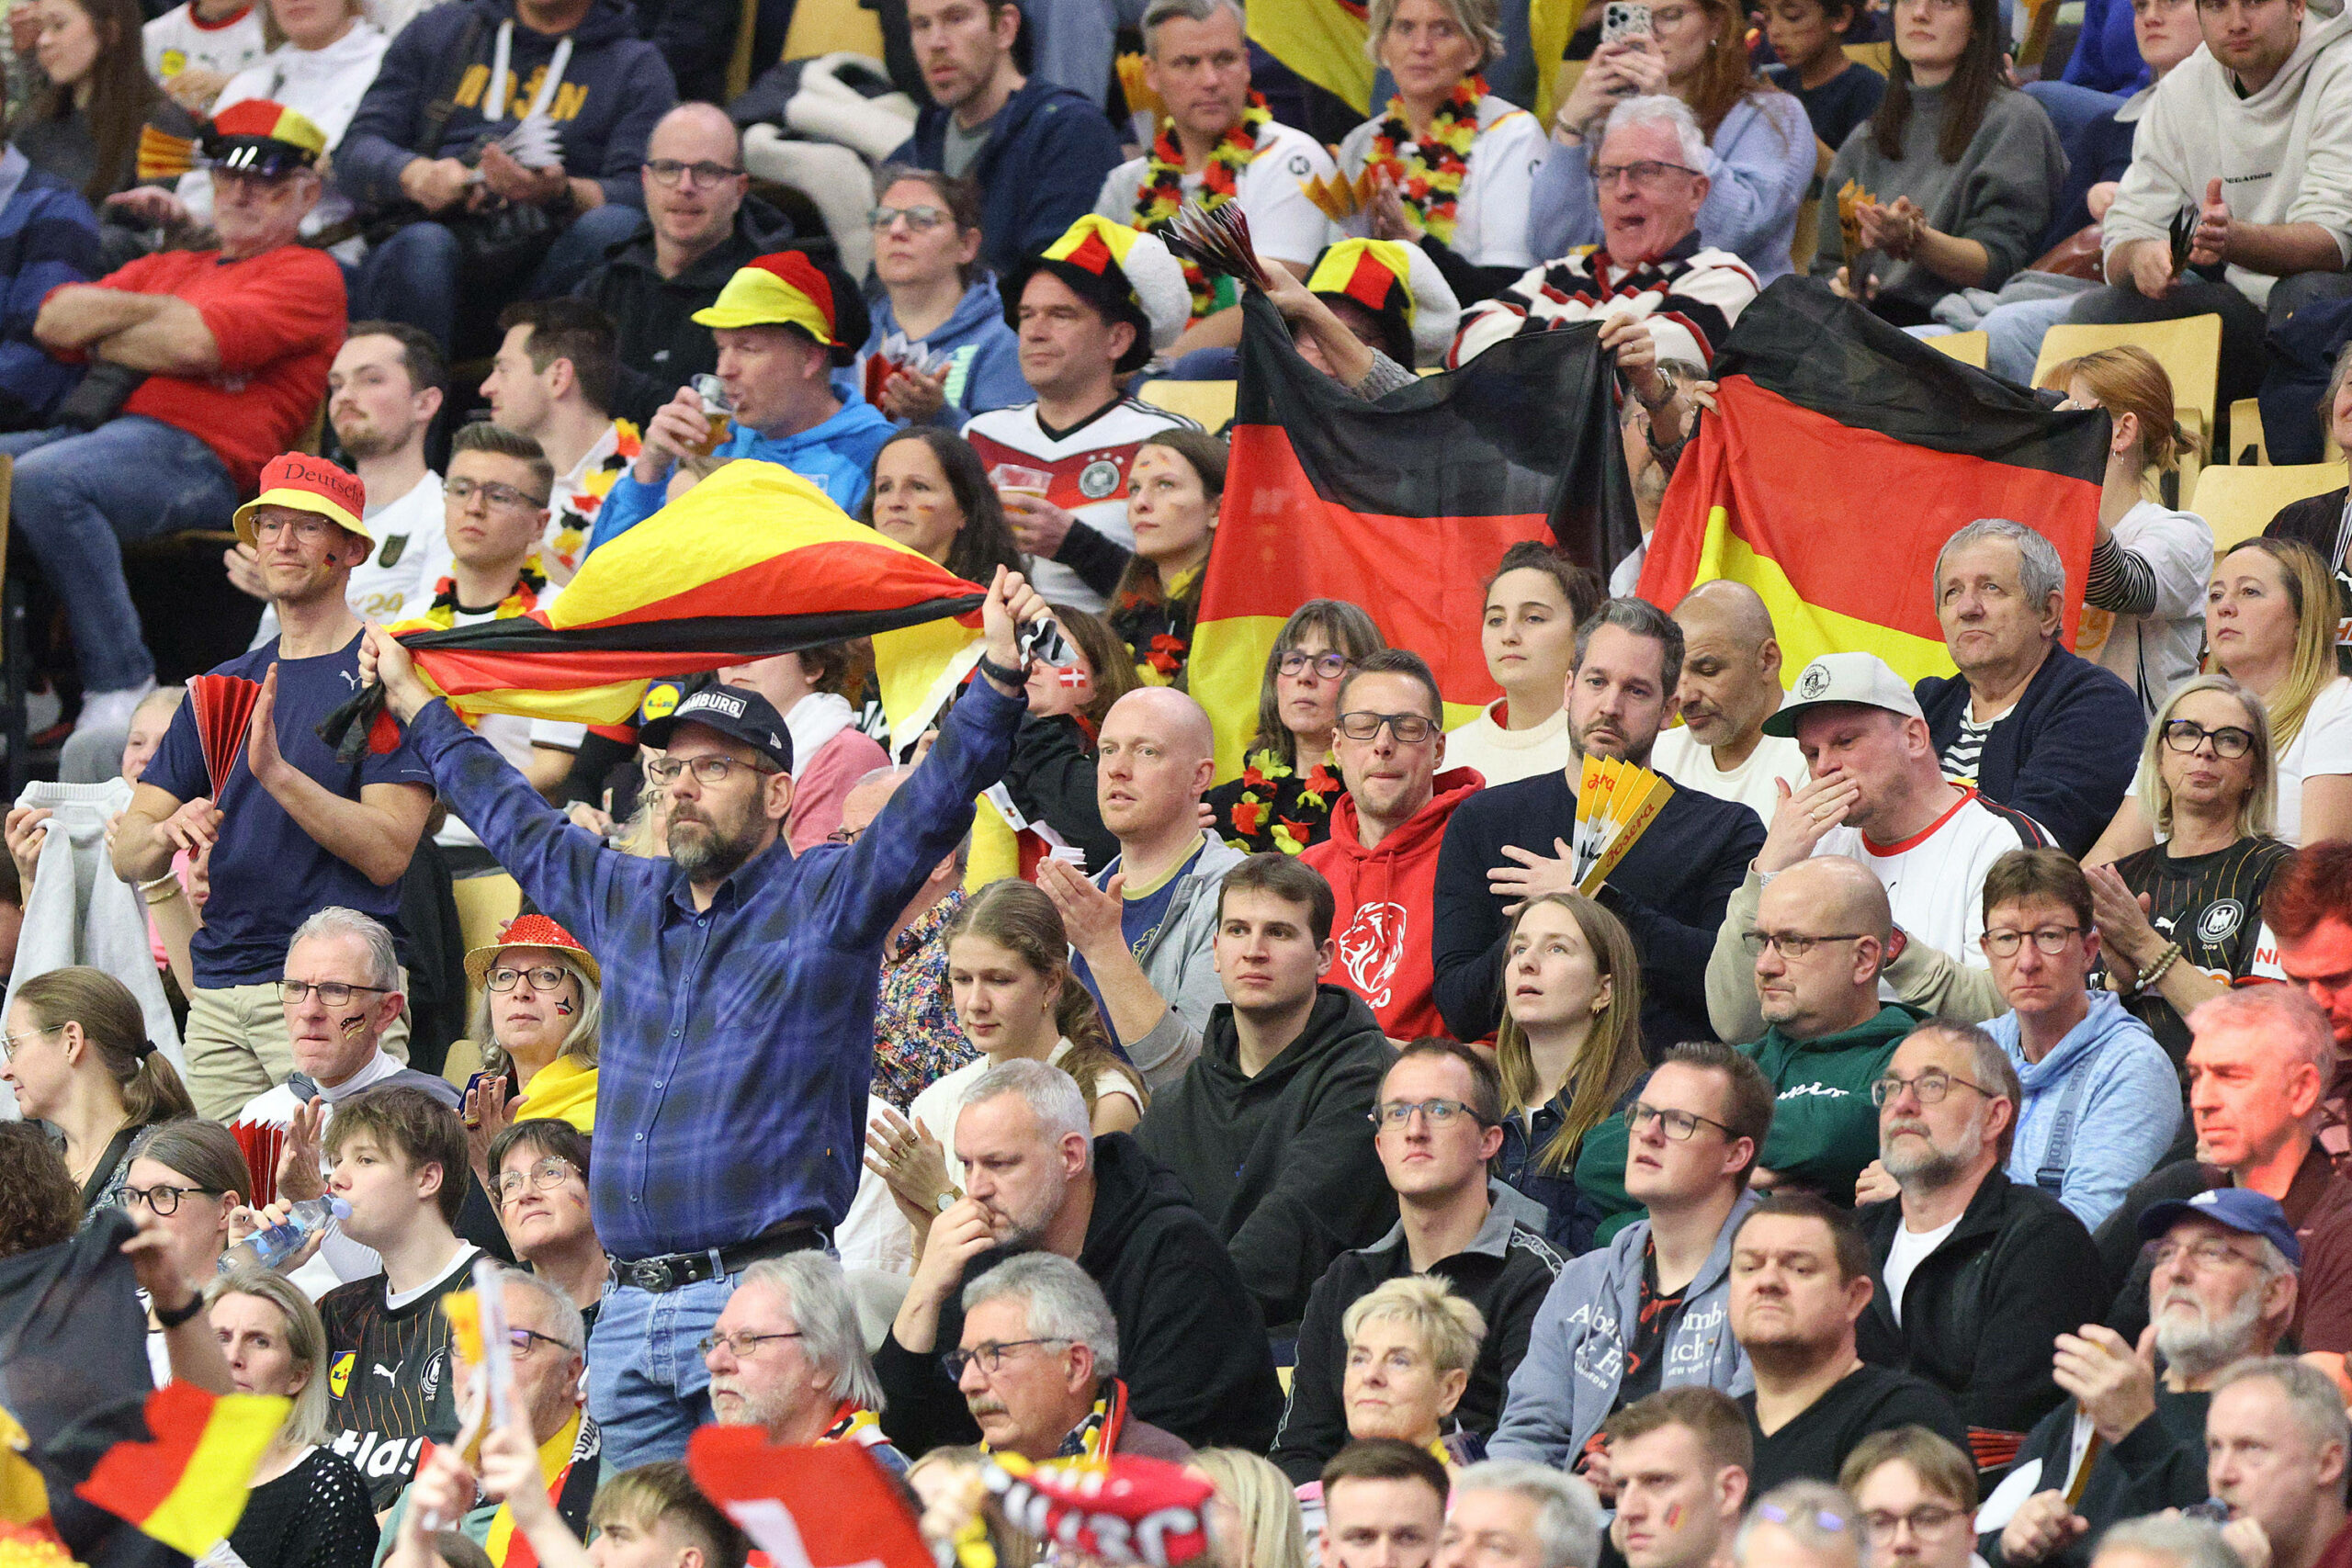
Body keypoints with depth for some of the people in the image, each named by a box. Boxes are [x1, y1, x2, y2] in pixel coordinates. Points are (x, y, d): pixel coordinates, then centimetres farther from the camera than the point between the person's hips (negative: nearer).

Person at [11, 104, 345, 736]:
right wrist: (152, 310, 4)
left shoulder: (307, 275, 9)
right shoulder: (169, 267, 32)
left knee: (45, 481, -35)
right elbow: (54, 321, 17)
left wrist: (100, 338, 8)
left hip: (198, 453, -8)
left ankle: (121, 687, -30)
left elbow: (196, 344, -8)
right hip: (96, 426, 8)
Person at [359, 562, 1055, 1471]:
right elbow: (516, 824, 34)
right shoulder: (625, 901, 19)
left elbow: (935, 802, -9)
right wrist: (412, 700, 42)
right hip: (628, 1307, 6)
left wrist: (1000, 670, -22)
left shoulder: (824, 901, 2)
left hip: (763, 1298, -6)